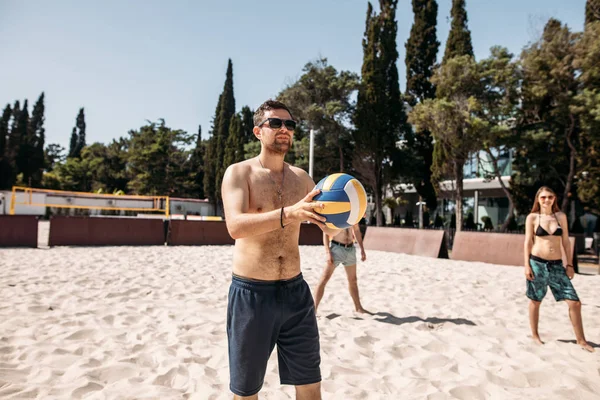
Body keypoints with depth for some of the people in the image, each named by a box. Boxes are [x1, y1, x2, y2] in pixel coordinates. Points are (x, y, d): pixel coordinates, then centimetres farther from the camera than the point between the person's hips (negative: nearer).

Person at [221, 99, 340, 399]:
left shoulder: (301, 178, 7)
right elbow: (235, 226, -24)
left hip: (295, 292, 4)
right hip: (251, 293, -3)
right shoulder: (239, 172, -6)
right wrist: (288, 214, -39)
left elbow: (330, 230, 7)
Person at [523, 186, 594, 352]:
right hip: (537, 263, -3)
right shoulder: (532, 217, -1)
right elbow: (528, 242, -2)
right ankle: (535, 335, 22)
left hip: (557, 265, 3)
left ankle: (581, 340, 16)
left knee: (575, 302, 0)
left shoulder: (561, 216, 7)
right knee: (535, 300, 7)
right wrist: (527, 265, -6)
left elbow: (566, 242, 9)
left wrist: (570, 264, 6)